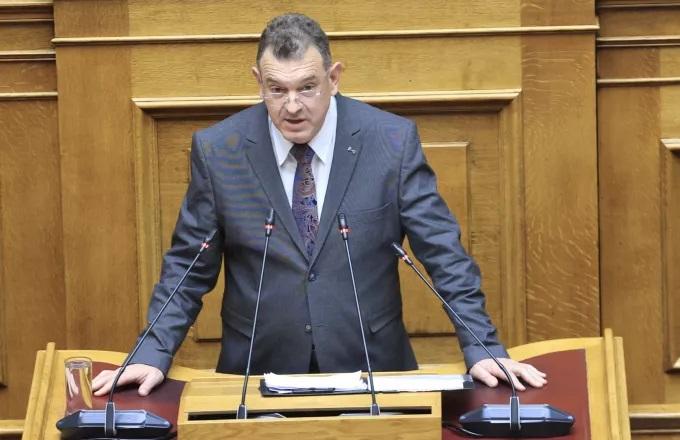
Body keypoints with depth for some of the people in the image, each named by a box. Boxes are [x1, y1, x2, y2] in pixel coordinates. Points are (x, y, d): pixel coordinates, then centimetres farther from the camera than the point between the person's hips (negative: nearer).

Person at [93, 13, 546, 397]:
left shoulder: (393, 140, -5)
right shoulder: (217, 149, -3)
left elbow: (444, 253, -1)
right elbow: (188, 268, 4)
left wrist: (483, 350, -9)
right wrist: (153, 356, -8)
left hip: (370, 368, 0)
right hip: (259, 373, 1)